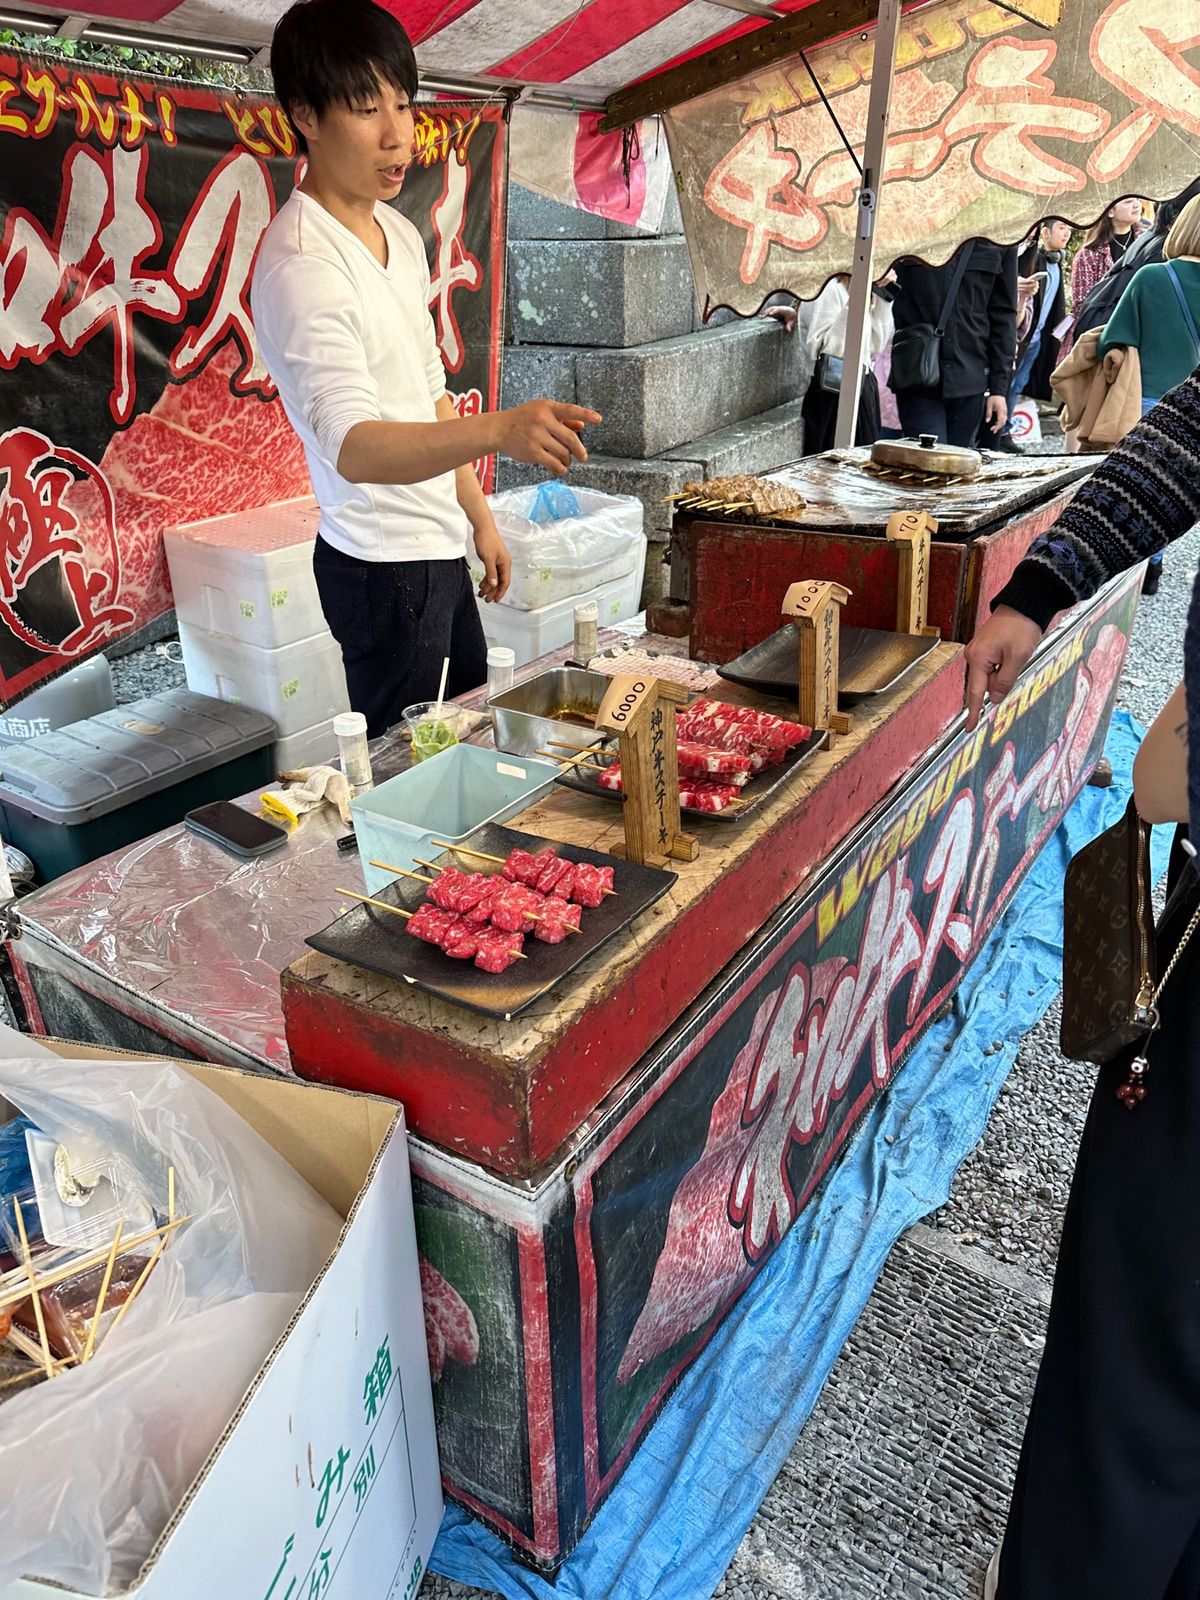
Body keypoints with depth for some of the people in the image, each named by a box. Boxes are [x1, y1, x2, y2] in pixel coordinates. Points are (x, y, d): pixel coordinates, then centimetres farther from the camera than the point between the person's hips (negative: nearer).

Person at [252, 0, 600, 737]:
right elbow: (353, 447, -33)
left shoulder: (401, 234, 9)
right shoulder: (300, 267, -20)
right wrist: (500, 429, -48)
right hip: (382, 566, -9)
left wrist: (479, 516, 17)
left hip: (439, 547, 9)